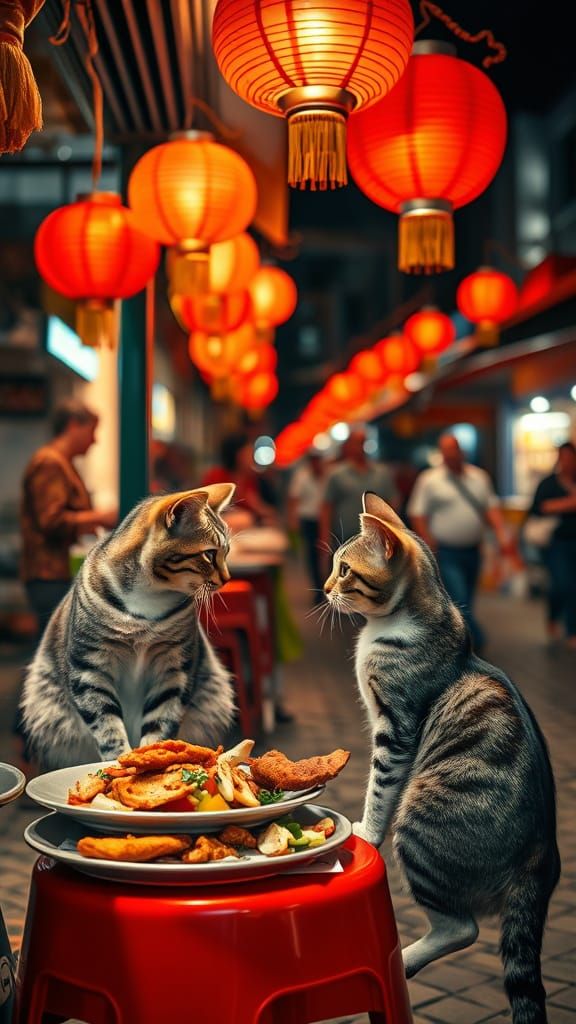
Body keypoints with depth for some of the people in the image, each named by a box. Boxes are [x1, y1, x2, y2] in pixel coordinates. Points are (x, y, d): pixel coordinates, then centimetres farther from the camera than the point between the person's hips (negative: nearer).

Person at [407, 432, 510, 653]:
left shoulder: (479, 477, 7)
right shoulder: (429, 480, -5)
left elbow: (492, 508, 5)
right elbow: (417, 515, -6)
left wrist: (501, 535, -10)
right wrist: (431, 548, -13)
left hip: (472, 551, 5)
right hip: (446, 554, -5)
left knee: (464, 604, 12)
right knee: (460, 605, -14)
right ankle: (478, 644, -6)